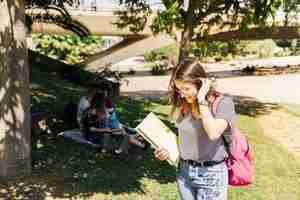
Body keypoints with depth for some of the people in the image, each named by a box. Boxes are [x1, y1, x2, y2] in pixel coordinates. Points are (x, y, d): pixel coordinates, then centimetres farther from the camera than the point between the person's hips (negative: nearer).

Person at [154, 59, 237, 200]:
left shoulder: (223, 102, -13)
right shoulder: (183, 105, 3)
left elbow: (213, 133, -30)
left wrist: (202, 101, -25)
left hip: (211, 174, -5)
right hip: (184, 172, 5)